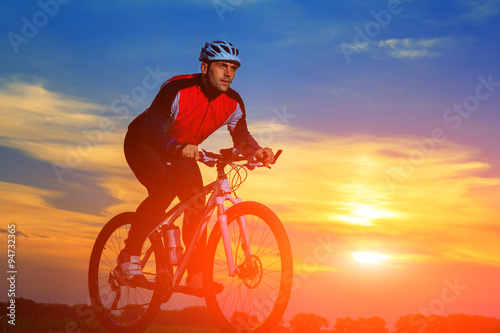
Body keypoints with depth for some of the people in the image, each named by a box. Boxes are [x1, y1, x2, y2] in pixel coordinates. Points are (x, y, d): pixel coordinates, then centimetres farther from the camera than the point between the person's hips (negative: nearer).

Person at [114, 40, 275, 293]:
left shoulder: (233, 103, -17)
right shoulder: (177, 90, -34)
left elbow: (241, 137, -5)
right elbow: (150, 130, -43)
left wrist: (255, 150, -29)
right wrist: (177, 147, -62)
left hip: (182, 151, 6)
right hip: (143, 142, -5)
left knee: (196, 203, -11)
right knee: (162, 192, -30)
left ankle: (196, 276, -2)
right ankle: (128, 259, -17)